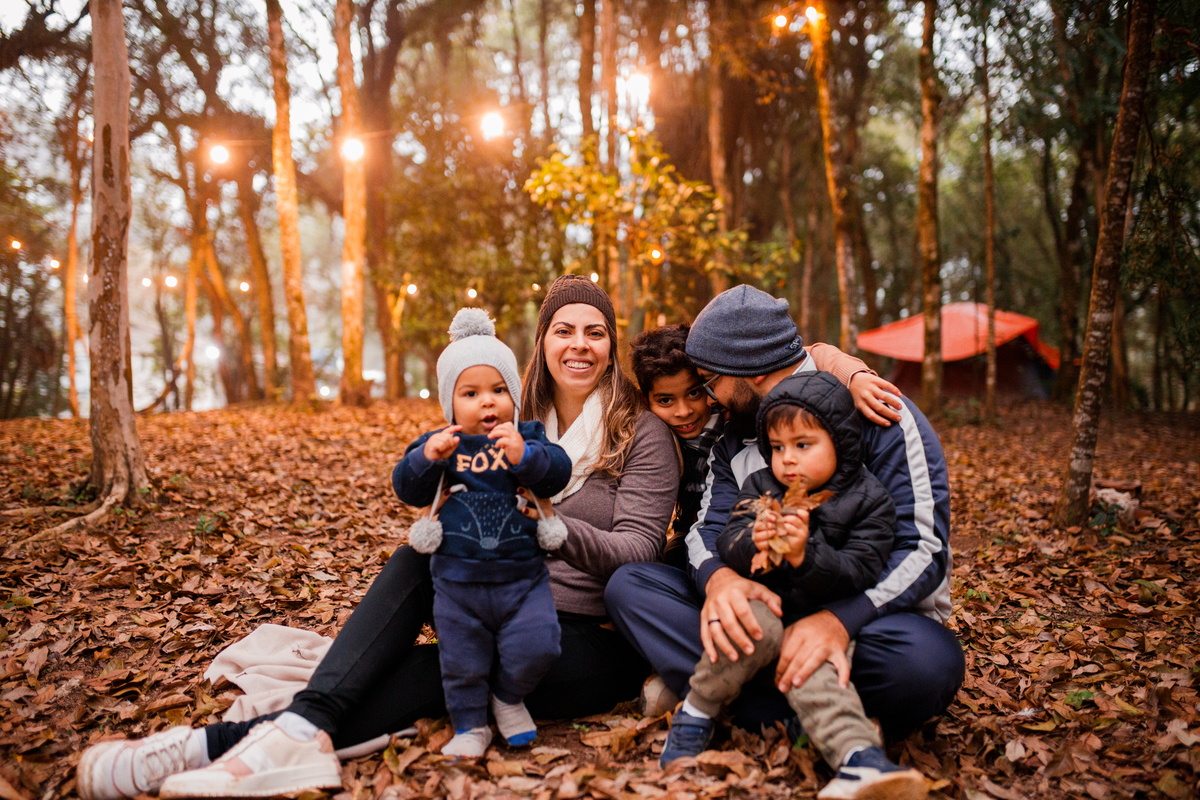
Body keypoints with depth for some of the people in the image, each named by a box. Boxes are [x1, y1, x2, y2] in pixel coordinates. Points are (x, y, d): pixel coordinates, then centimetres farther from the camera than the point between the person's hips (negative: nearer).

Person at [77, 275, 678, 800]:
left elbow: (638, 551, -15)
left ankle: (223, 742, -31)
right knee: (415, 561, -21)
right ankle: (301, 730, -37)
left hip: (599, 649, -4)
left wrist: (558, 528, -35)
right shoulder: (518, 425, 12)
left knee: (440, 670, -27)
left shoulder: (643, 434, -5)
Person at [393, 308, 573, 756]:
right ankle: (470, 727, 33)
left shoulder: (529, 437, 2)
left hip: (522, 577, 0)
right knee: (462, 662, 9)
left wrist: (524, 455, -30)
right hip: (457, 581, 1)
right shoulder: (439, 444, 2)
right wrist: (427, 459, -25)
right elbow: (407, 490, -7)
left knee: (536, 647, -8)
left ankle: (509, 699, 23)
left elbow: (557, 475, -12)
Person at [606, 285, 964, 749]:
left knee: (925, 658, -40)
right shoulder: (732, 440, 10)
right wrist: (717, 579, -27)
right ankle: (810, 718, -27)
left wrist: (840, 619, -36)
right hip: (767, 610, 5)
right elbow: (710, 527, 0)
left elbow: (924, 548, -17)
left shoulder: (879, 416, -9)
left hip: (870, 618, -4)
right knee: (629, 585, -15)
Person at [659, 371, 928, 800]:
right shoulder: (760, 487, 9)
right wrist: (751, 542, -22)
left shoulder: (868, 501, -1)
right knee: (758, 625, -33)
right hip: (763, 600, 2)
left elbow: (860, 573, -10)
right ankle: (696, 711, -17)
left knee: (818, 673, -32)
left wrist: (806, 555, -26)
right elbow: (725, 543, 2)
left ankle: (862, 763, -49)